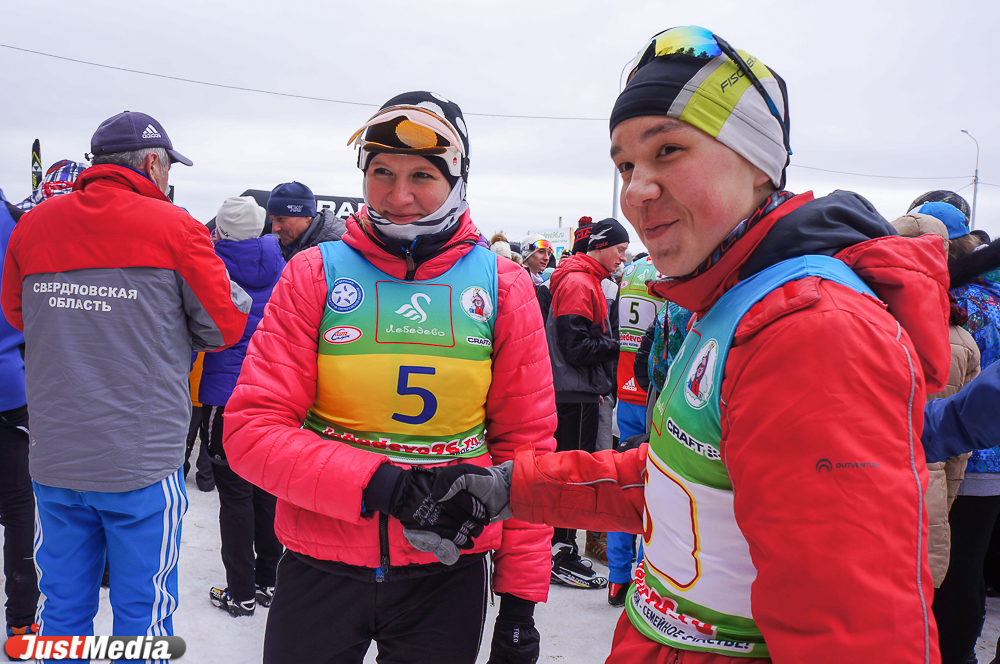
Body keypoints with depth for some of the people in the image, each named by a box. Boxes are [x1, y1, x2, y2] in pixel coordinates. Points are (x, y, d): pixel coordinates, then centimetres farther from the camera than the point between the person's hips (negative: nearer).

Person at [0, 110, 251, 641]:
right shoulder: (174, 226, -8)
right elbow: (225, 324, -3)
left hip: (54, 457, 5)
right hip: (142, 462, -4)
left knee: (62, 608, 18)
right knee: (142, 612, 9)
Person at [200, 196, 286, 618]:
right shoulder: (280, 267, 1)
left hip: (225, 396, -4)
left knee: (234, 494, 4)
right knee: (269, 488, 14)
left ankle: (241, 593, 12)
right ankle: (269, 581, 25)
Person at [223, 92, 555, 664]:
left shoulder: (502, 286, -3)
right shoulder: (316, 274, -4)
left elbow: (527, 443, 0)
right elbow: (253, 430, -10)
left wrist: (521, 599, -2)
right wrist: (386, 486, -23)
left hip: (448, 570, 0)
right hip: (320, 569, 0)